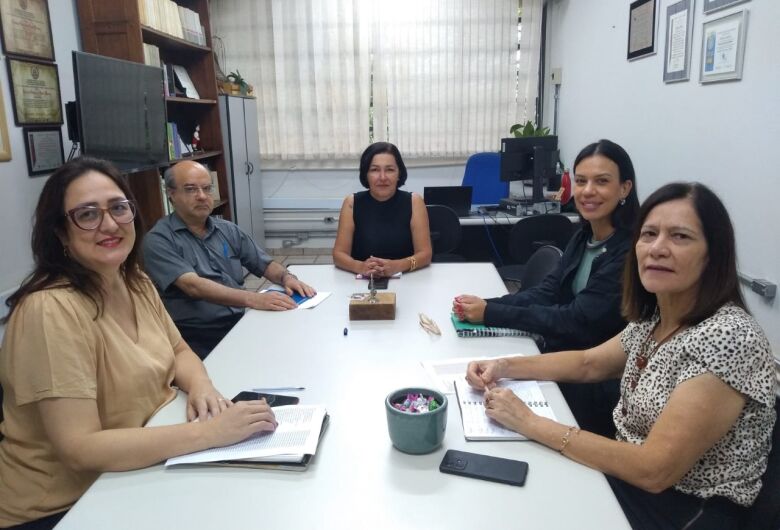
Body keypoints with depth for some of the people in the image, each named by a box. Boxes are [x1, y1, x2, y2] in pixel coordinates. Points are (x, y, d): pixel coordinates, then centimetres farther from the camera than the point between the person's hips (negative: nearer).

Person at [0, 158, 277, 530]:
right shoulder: (52, 310, -24)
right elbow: (79, 450, -28)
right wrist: (209, 433, -31)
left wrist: (200, 386, -11)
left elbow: (178, 351, 11)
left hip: (133, 472, 7)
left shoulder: (136, 284, 1)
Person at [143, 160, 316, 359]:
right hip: (198, 337, -6)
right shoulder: (158, 240, -5)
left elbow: (265, 265, 18)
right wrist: (252, 299, -30)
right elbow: (193, 286, -18)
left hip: (241, 323, 6)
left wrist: (286, 277, -6)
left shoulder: (228, 230, 14)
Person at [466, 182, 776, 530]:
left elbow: (655, 470, -29)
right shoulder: (655, 317, -1)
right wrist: (504, 367, -1)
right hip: (630, 477, 7)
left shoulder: (728, 337, -27)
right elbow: (589, 363, 14)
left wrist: (529, 423, -26)